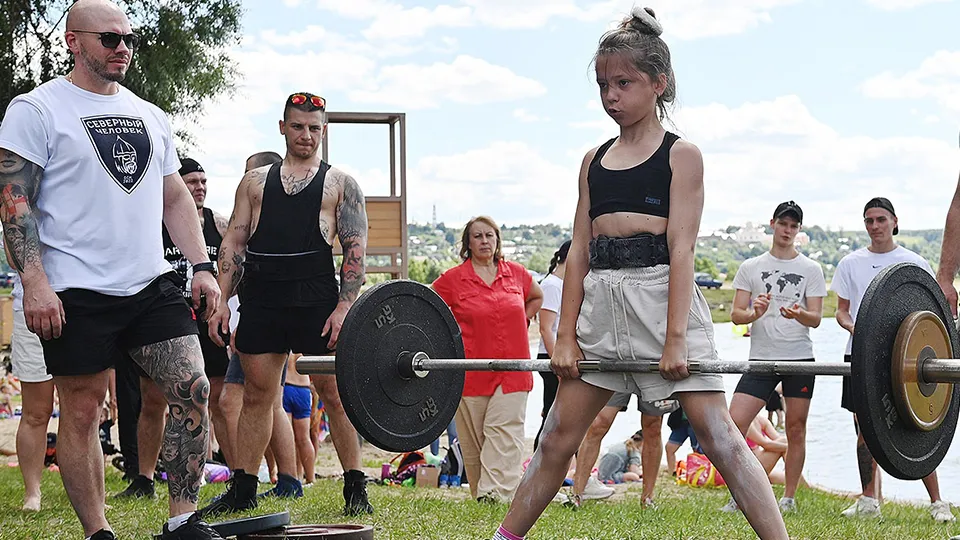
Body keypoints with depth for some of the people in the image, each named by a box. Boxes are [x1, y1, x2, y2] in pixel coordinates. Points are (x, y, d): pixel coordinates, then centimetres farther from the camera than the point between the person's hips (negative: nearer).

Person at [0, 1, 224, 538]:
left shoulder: (151, 117, 16)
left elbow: (175, 198, 20)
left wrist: (203, 264, 8)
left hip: (151, 283, 5)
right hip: (78, 292, -5)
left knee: (193, 389, -6)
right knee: (83, 412, 1)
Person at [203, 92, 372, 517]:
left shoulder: (340, 184, 9)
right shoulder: (255, 182, 17)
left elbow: (355, 249, 1)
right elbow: (234, 241, 13)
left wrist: (344, 307, -10)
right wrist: (222, 300, 2)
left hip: (316, 301, -3)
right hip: (260, 301, 3)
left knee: (334, 392, -2)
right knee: (256, 394, 6)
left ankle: (355, 488, 5)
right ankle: (242, 489, 12)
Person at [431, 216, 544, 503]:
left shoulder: (516, 273, 8)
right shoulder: (453, 279, -1)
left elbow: (537, 297, 28)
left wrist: (520, 323, 14)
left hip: (512, 369, 1)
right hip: (471, 370, -1)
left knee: (505, 431, -13)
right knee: (473, 439, 1)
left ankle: (494, 493, -20)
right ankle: (480, 495, 10)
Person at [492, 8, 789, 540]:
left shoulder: (681, 155, 1)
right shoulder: (595, 161, 14)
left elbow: (681, 247, -8)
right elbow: (579, 250, 12)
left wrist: (675, 338, -16)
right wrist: (565, 335, 4)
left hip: (662, 295, -5)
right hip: (601, 302, 5)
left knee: (717, 434, -9)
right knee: (557, 436, 9)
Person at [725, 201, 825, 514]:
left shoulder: (811, 269, 7)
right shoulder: (750, 268, 9)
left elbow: (816, 318, 0)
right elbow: (736, 314, 5)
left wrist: (799, 314, -24)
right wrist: (754, 313, -18)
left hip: (800, 358, 0)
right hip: (761, 358, 0)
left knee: (796, 428, 2)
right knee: (735, 422, -12)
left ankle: (789, 498, 12)